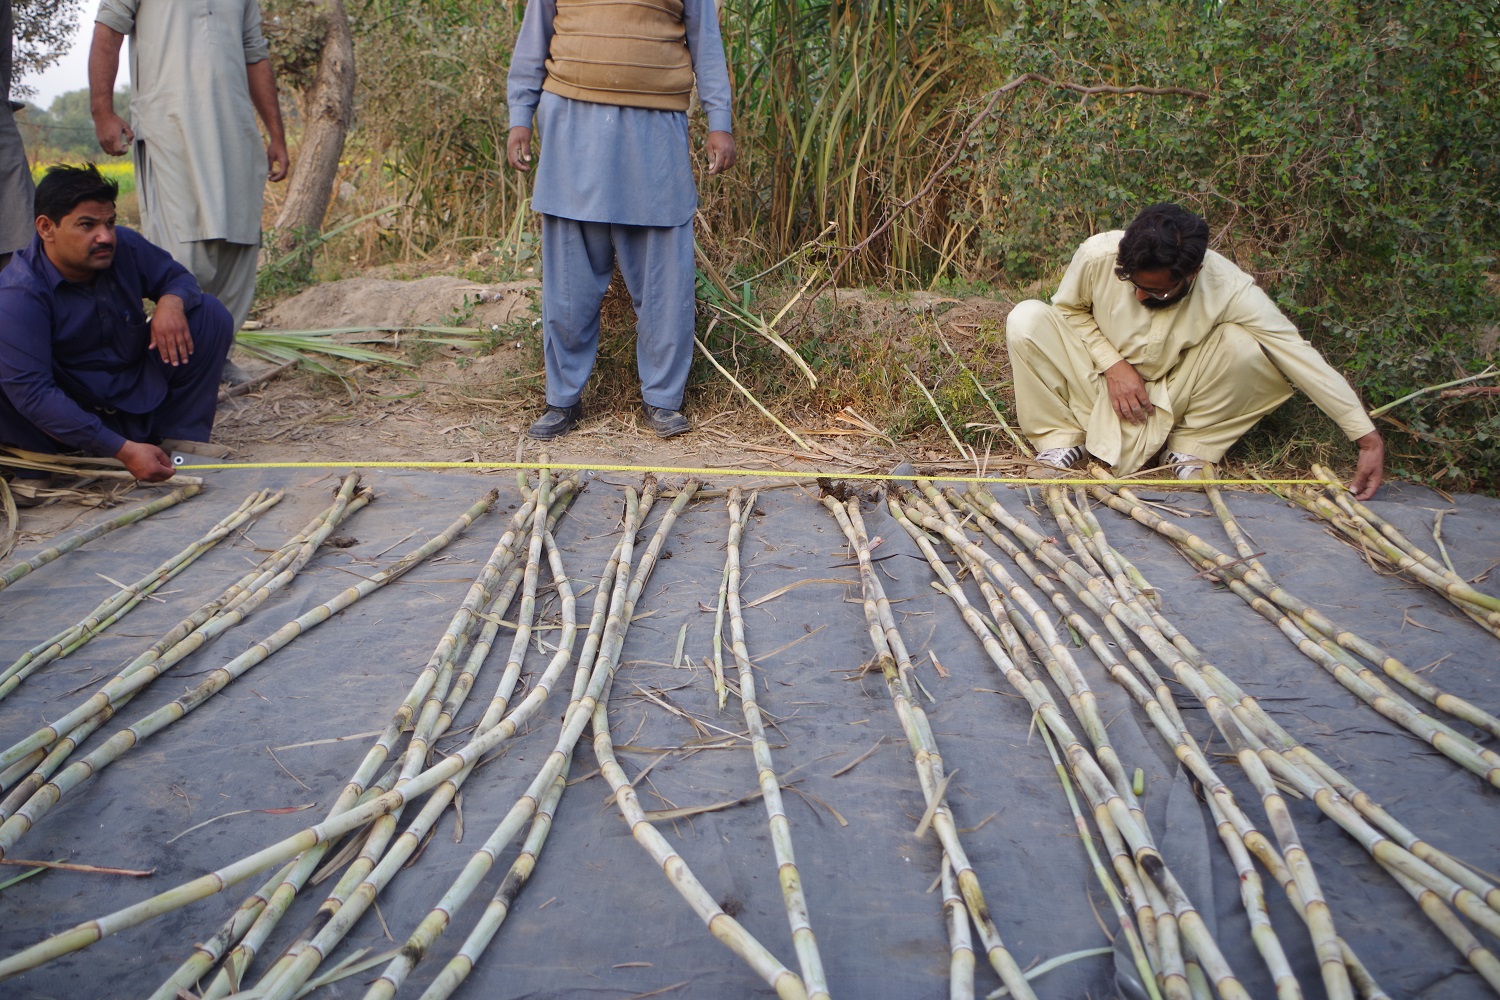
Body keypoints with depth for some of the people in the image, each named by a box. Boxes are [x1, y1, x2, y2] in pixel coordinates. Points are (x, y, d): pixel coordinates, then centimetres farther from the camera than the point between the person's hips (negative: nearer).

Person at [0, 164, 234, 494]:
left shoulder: (124, 247, -10)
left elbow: (177, 277, 8)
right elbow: (31, 393, -33)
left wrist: (171, 302, -22)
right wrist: (124, 451, -40)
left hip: (140, 400, 6)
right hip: (75, 417, -5)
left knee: (211, 314, -8)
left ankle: (180, 436, -8)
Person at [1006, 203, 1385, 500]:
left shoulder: (1227, 289, -27)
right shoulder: (1098, 255, -25)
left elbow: (1302, 358, -27)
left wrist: (1368, 439, -29)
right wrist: (1112, 364, -19)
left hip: (1168, 397, 0)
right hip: (1100, 382, 0)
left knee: (1243, 346, -29)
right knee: (1026, 319, -26)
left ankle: (1190, 448, -6)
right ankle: (1060, 439, -9)